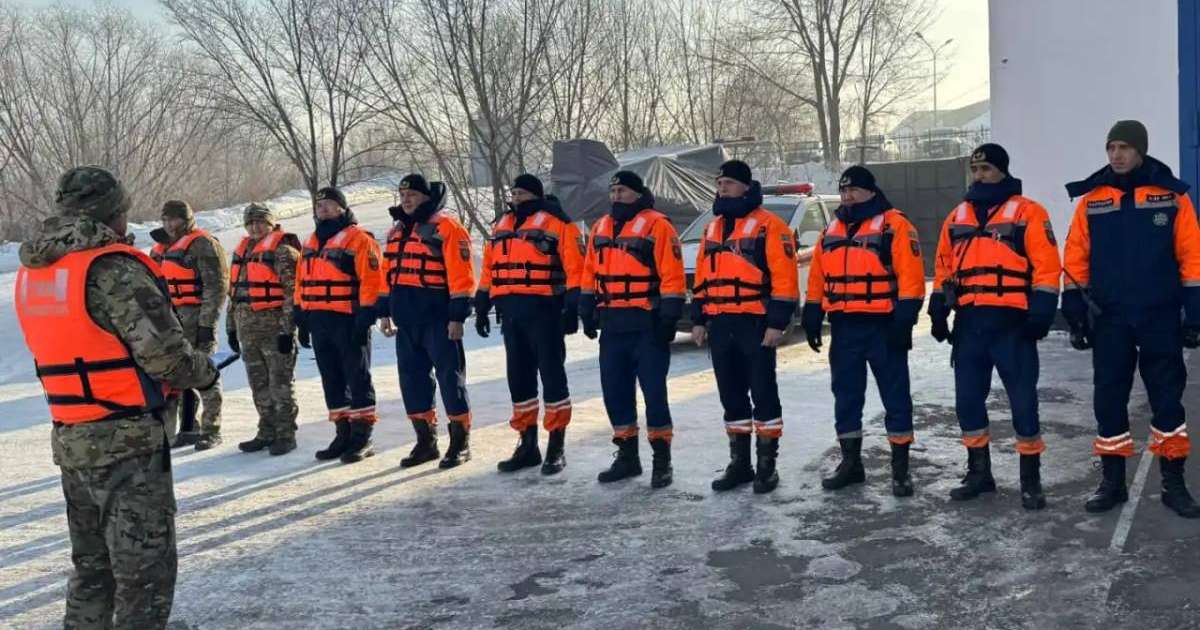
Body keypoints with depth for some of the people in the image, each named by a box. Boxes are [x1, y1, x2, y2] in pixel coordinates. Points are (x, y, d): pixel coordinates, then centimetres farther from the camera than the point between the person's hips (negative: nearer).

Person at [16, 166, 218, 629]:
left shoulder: (32, 270, 8)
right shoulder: (112, 267, -17)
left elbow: (67, 347, 12)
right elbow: (166, 352, -19)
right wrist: (204, 372, -1)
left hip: (70, 438, 8)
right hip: (127, 439, -8)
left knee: (93, 562, 22)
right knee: (145, 565, 2)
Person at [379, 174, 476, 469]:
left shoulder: (446, 227, -7)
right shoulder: (396, 231, 17)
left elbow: (460, 274, -13)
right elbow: (389, 273, 22)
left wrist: (457, 315, -17)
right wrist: (385, 311, 18)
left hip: (437, 316, -8)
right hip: (406, 318, 8)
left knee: (449, 375, -3)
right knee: (412, 377, 10)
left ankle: (460, 441, 6)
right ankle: (425, 441, 21)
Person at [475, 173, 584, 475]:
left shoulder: (556, 223, -4)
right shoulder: (502, 225, 18)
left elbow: (575, 268, -10)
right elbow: (489, 269, 20)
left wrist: (572, 308, -16)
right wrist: (482, 307, 16)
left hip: (544, 311, -7)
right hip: (511, 313, 7)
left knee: (552, 375, -2)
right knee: (519, 378, 11)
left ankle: (556, 447, 6)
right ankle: (527, 445, 21)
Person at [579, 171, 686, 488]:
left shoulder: (657, 225, -8)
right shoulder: (601, 227, 14)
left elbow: (672, 275, -12)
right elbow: (590, 273, 18)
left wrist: (669, 318, -15)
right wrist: (588, 312, 13)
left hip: (647, 325, -7)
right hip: (612, 325, 7)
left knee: (654, 391, -3)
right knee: (615, 391, 11)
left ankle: (661, 460, 7)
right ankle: (627, 456, 23)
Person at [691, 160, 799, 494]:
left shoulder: (769, 225, -7)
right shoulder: (713, 227, 16)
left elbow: (784, 276, -12)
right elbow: (702, 278, 20)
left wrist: (776, 323, -16)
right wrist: (699, 319, 15)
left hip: (756, 325, -7)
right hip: (720, 326, 7)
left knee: (763, 394, 0)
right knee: (731, 396, 12)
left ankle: (767, 465, 9)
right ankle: (739, 463, 22)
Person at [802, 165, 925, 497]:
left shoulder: (894, 225, -5)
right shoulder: (831, 231, 15)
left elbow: (910, 276, -12)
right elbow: (818, 278, 17)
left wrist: (904, 321, -17)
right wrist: (812, 318, 11)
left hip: (882, 327, -6)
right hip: (844, 328, 6)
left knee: (895, 397, 1)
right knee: (846, 396, 11)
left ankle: (900, 468, 8)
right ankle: (850, 462, 22)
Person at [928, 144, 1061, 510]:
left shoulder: (1027, 213, -3)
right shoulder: (957, 218, 14)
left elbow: (1046, 265, -8)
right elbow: (944, 267, 18)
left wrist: (1041, 312, -15)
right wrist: (938, 311, 11)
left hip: (1011, 323, -5)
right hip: (969, 323, 6)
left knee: (1023, 400, 0)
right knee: (968, 400, 9)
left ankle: (1031, 479, 11)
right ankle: (979, 472, 23)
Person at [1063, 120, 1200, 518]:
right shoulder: (1091, 200, 3)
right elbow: (1075, 261, 5)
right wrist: (1075, 314, 2)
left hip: (1160, 317, -1)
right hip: (1109, 319, 1)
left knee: (1167, 400, 5)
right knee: (1108, 400, 6)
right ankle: (1112, 482, 18)